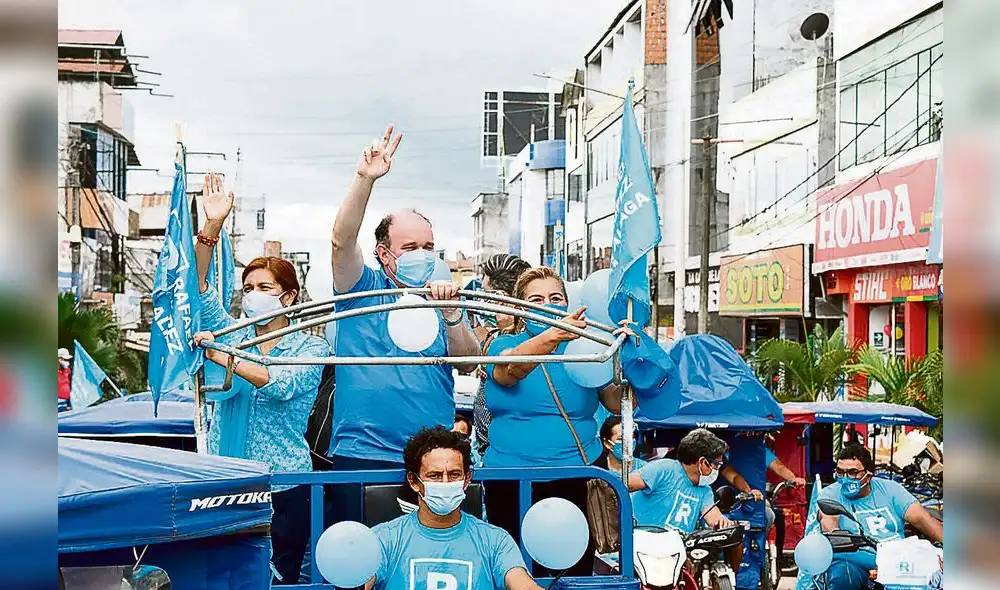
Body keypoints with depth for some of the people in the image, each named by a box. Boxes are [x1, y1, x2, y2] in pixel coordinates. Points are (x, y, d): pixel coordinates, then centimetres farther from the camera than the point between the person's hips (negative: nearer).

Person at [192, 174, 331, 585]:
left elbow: (280, 384, -19)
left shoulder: (312, 348, -2)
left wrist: (220, 356, -22)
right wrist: (212, 226, -13)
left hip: (282, 486, -3)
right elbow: (198, 287, -2)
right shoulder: (231, 333, 9)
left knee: (279, 577, 4)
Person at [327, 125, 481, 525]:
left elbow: (467, 362, -1)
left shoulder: (444, 300, 13)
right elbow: (342, 241, -12)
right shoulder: (364, 290, 6)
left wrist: (450, 314, -20)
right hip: (361, 454, -2)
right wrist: (365, 179, -25)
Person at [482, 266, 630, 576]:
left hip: (577, 479, 1)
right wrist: (553, 336, -39)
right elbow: (510, 370, -22)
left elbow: (617, 403, -1)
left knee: (576, 572, 3)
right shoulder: (504, 345, 3)